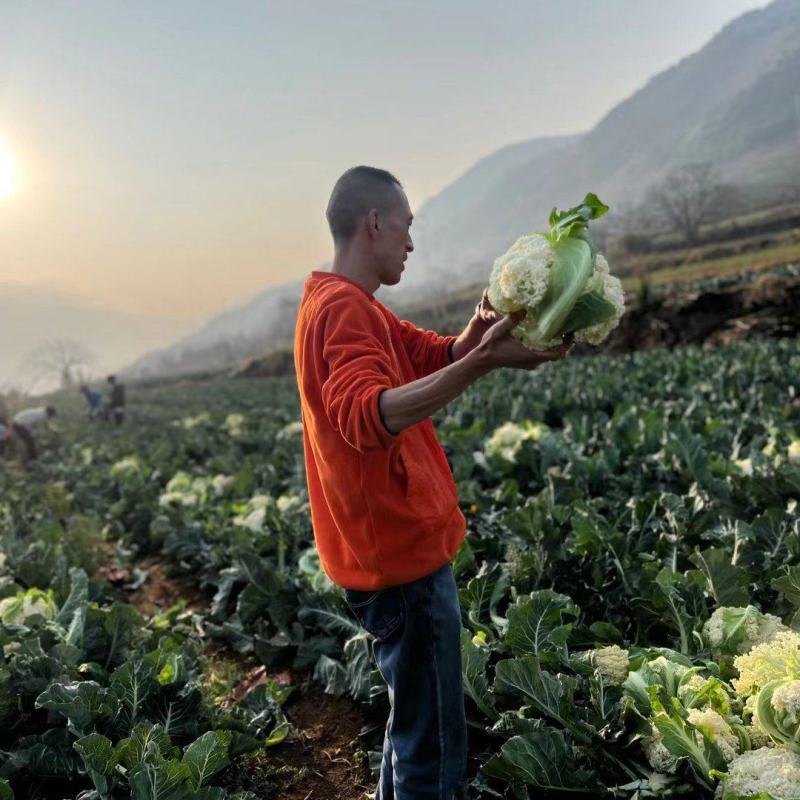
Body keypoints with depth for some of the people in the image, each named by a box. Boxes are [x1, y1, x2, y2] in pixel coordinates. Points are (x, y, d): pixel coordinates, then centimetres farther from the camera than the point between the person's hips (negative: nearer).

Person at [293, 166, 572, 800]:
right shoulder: (342, 307, -19)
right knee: (432, 740, 2)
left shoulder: (347, 304, 14)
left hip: (396, 546, 11)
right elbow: (370, 416, -37)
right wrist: (484, 361, -44)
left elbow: (436, 356, 13)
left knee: (415, 717, 25)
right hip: (401, 553, -11)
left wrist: (478, 331, -9)